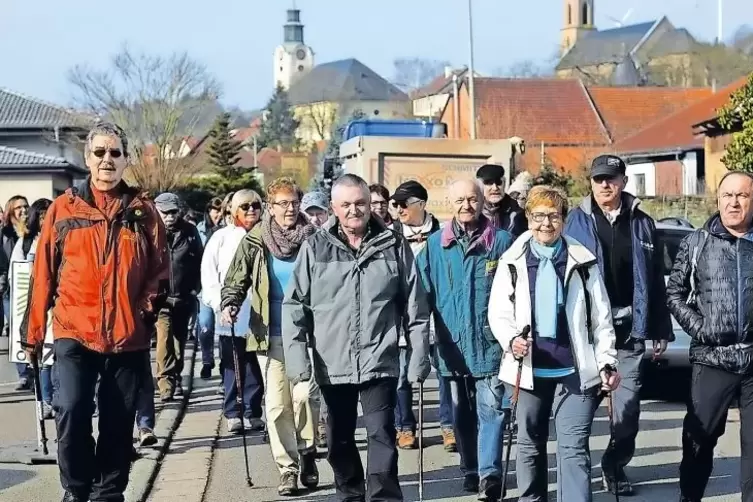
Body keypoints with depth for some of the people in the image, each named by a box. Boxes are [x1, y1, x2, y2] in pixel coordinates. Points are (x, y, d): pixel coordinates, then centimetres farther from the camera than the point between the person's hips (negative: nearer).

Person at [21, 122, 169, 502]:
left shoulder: (142, 211, 6)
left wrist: (147, 307, -7)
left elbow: (160, 270, 7)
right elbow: (43, 274, 5)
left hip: (128, 334, 1)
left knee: (118, 421, 7)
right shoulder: (63, 208, 4)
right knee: (71, 411, -13)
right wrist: (34, 330, 4)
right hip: (74, 331, -1)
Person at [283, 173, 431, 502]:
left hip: (380, 361, -2)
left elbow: (415, 308, 3)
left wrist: (419, 357, 1)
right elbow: (294, 305, 0)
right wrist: (297, 357, -7)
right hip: (332, 364, 2)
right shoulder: (315, 248, -1)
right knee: (340, 439, 15)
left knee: (382, 435, -5)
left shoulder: (394, 246, 0)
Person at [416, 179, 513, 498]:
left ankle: (490, 475, -11)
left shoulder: (502, 242, 0)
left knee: (490, 408, -9)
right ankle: (471, 471, 25)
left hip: (491, 341, -3)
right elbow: (422, 292, 8)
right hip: (452, 343, 3)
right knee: (462, 412, 13)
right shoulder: (435, 244, 5)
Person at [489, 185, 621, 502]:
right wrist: (511, 340, -19)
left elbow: (601, 317, 4)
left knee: (574, 447, -6)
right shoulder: (513, 262, 4)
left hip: (575, 369, -2)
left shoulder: (583, 262, 3)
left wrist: (607, 363, -1)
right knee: (530, 443, 14)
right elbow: (498, 312, 1)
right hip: (530, 369, 2)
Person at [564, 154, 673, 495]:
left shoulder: (641, 223, 6)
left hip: (629, 329, 2)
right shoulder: (577, 222, 0)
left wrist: (661, 330, 6)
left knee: (628, 403, 3)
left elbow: (656, 281, 7)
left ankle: (616, 465, 19)